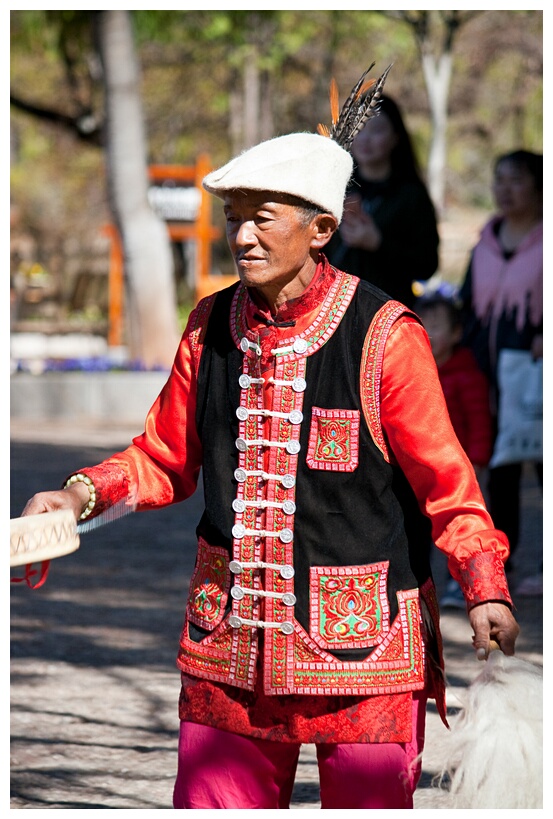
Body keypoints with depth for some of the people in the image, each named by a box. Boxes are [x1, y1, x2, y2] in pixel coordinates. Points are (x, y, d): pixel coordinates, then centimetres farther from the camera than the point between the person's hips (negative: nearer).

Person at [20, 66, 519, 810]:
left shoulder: (384, 336, -10)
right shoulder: (211, 328, 5)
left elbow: (443, 478, -8)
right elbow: (165, 460, 15)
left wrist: (484, 588, -19)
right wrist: (85, 494, -2)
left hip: (360, 637, -4)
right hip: (231, 635, 4)